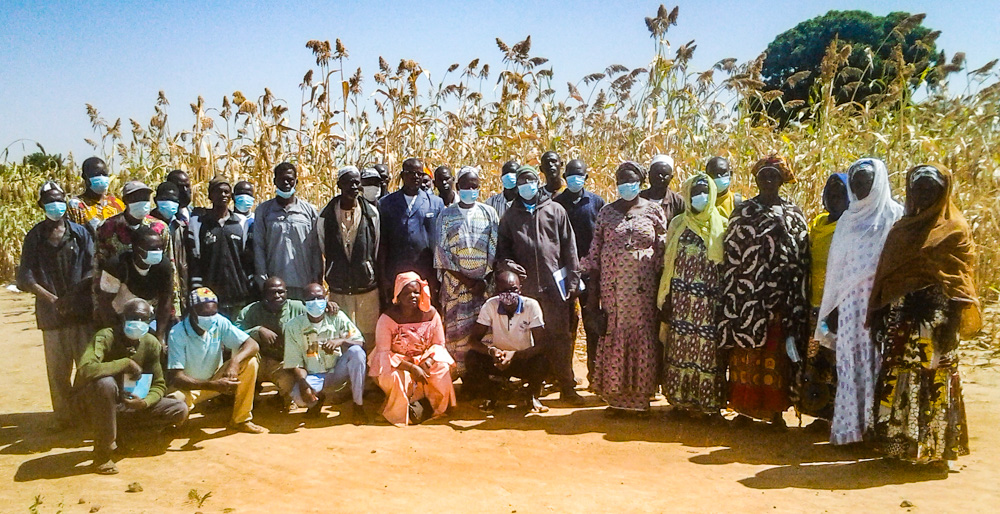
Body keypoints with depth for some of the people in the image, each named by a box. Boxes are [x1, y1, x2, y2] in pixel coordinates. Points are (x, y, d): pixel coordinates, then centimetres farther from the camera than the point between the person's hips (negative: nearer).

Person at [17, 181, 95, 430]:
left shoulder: (80, 232, 4)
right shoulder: (34, 236, 5)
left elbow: (93, 269, -1)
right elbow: (25, 278, 0)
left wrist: (72, 294, -15)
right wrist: (52, 299, -14)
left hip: (81, 310, -1)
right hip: (51, 313, 1)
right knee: (57, 369, 5)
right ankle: (63, 416, 17)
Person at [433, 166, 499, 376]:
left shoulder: (489, 213, 9)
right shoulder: (446, 215, 7)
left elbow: (495, 249, 4)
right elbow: (441, 252, 1)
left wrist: (484, 280, -7)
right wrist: (465, 279, -7)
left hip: (484, 282, 0)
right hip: (455, 283, 0)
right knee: (457, 329, -3)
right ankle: (461, 372, 4)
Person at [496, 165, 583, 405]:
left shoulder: (555, 210, 10)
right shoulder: (510, 216, 14)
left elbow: (569, 247, 7)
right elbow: (502, 249, 15)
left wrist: (572, 279, 1)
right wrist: (507, 263, -7)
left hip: (554, 284, -1)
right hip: (525, 285, 2)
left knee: (560, 336, -2)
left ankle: (567, 387, 6)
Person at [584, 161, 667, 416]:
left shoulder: (654, 211, 5)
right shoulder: (607, 212, 7)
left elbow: (662, 252, 4)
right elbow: (595, 252, 6)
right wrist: (593, 291, 1)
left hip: (643, 287, -1)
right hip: (612, 285, 1)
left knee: (643, 336, 0)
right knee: (613, 335, 1)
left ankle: (640, 396, 11)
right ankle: (615, 396, 13)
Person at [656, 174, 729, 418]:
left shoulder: (722, 226, 5)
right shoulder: (677, 224, 8)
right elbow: (667, 263, 7)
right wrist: (665, 299, 2)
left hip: (710, 301, -1)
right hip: (682, 299, 1)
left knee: (709, 350, 1)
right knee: (680, 349, 4)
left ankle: (709, 402, 11)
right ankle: (681, 399, 15)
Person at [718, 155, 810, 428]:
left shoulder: (793, 214, 8)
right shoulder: (742, 212, 9)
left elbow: (801, 260, 5)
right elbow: (731, 255, 5)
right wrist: (732, 298, 0)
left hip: (778, 296, 0)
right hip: (747, 295, 0)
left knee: (777, 353, 1)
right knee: (746, 352, 1)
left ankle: (776, 410, 9)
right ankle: (744, 407, 10)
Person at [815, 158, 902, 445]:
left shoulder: (895, 215, 3)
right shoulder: (848, 220, 16)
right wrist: (830, 309, 12)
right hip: (850, 303, 4)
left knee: (877, 361, -4)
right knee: (850, 361, 2)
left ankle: (877, 423, 3)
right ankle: (850, 424, 6)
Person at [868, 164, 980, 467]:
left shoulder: (955, 229, 3)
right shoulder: (901, 229, 16)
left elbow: (963, 278, -3)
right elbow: (883, 276, 13)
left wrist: (954, 319, -13)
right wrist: (880, 315, 7)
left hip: (935, 317, -4)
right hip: (901, 316, 5)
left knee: (934, 377, -3)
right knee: (897, 375, 4)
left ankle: (934, 446, 7)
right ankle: (898, 441, 13)